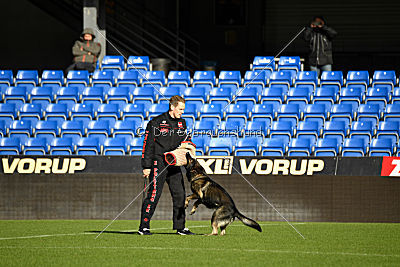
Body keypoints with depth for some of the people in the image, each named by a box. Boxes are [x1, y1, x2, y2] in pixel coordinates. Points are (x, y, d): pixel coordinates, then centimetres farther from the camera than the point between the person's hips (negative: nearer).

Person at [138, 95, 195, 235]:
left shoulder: (182, 123, 13)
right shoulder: (156, 122, -7)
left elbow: (184, 139, 28)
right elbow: (148, 144, -8)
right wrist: (146, 166, -12)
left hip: (174, 163, 6)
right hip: (158, 163, -6)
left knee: (179, 195, 4)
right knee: (154, 194, -10)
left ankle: (180, 227, 12)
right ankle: (144, 227, -5)